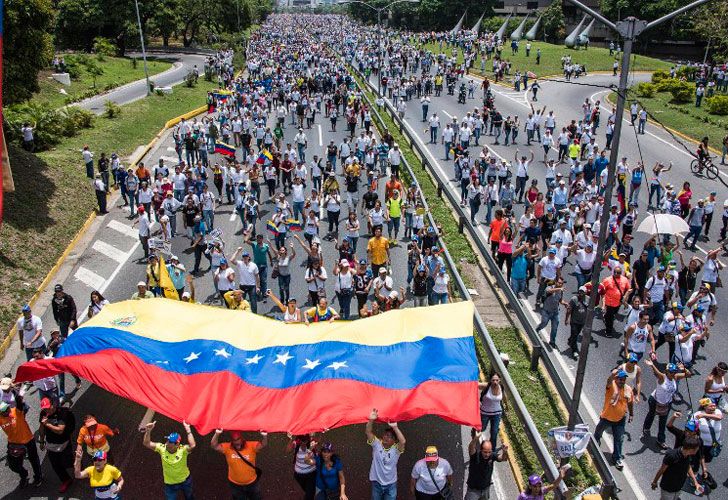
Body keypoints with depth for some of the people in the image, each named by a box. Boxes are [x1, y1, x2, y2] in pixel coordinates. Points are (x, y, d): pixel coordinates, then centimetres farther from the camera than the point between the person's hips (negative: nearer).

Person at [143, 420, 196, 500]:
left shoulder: (182, 450, -29)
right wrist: (148, 431, -41)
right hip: (170, 484, 1)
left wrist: (188, 431, -49)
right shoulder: (162, 448, -20)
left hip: (185, 480, -1)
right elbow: (147, 443, -25)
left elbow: (192, 445, -50)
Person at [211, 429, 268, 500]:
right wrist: (217, 433, -47)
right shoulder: (227, 448, -19)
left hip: (252, 483, 0)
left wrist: (264, 435, -58)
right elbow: (214, 446, -29)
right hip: (235, 484, 0)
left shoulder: (251, 446, -23)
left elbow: (263, 445, -35)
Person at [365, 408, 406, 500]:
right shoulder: (377, 444, -7)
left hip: (390, 484, -1)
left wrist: (395, 427, -38)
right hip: (376, 482, 2)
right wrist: (371, 420, -37)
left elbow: (403, 441, -32)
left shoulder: (396, 448, -12)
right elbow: (368, 432, -19)